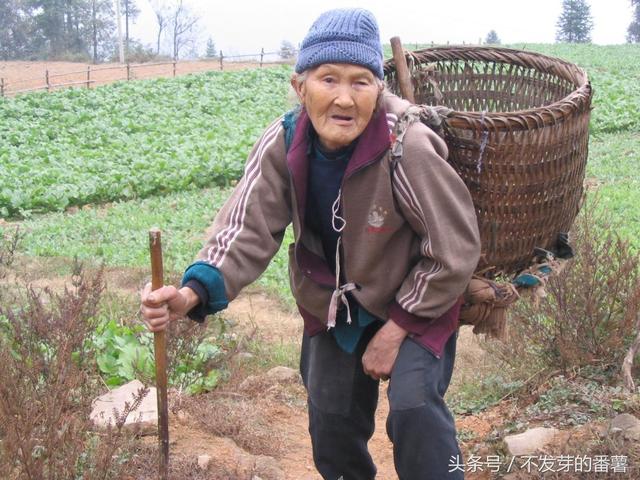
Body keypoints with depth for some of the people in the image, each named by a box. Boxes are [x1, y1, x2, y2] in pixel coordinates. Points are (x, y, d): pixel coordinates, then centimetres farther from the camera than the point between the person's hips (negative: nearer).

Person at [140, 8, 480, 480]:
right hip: (332, 304, 4)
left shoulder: (406, 148, -32)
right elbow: (247, 229, -23)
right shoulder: (283, 144, -20)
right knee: (331, 420, 15)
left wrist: (396, 330, -17)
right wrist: (193, 294, -42)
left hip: (415, 301, -4)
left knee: (413, 406, -23)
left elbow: (454, 252, -22)